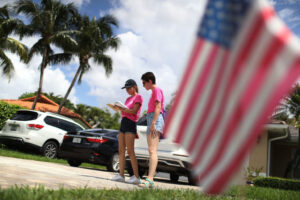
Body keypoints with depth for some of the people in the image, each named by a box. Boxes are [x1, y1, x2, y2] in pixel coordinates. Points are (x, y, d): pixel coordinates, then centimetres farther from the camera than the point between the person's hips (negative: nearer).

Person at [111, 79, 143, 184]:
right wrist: (119, 108, 1)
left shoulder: (138, 97, 0)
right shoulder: (128, 99, 25)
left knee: (130, 151, -12)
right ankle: (121, 175, 1)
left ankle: (136, 176, -10)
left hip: (130, 124, -8)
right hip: (123, 123, 8)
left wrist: (121, 109, -19)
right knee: (121, 151, 1)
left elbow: (134, 111, -12)